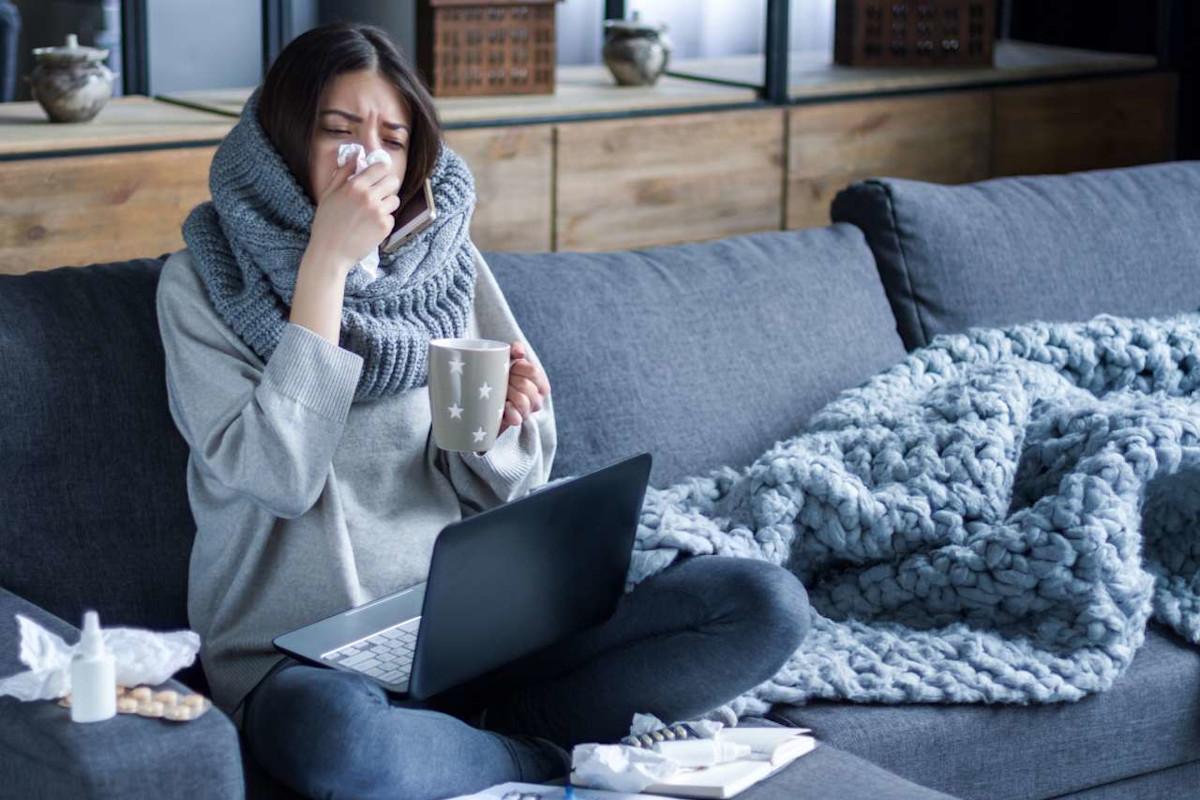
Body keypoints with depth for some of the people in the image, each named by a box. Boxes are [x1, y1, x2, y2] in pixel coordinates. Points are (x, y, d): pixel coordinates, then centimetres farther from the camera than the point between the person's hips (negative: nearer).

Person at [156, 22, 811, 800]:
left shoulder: (448, 261, 8)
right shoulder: (203, 283, -2)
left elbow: (505, 488, 9)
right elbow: (280, 478, -16)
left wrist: (493, 421, -15)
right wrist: (326, 265, -17)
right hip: (304, 655, -4)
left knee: (766, 602, -13)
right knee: (337, 737, -42)